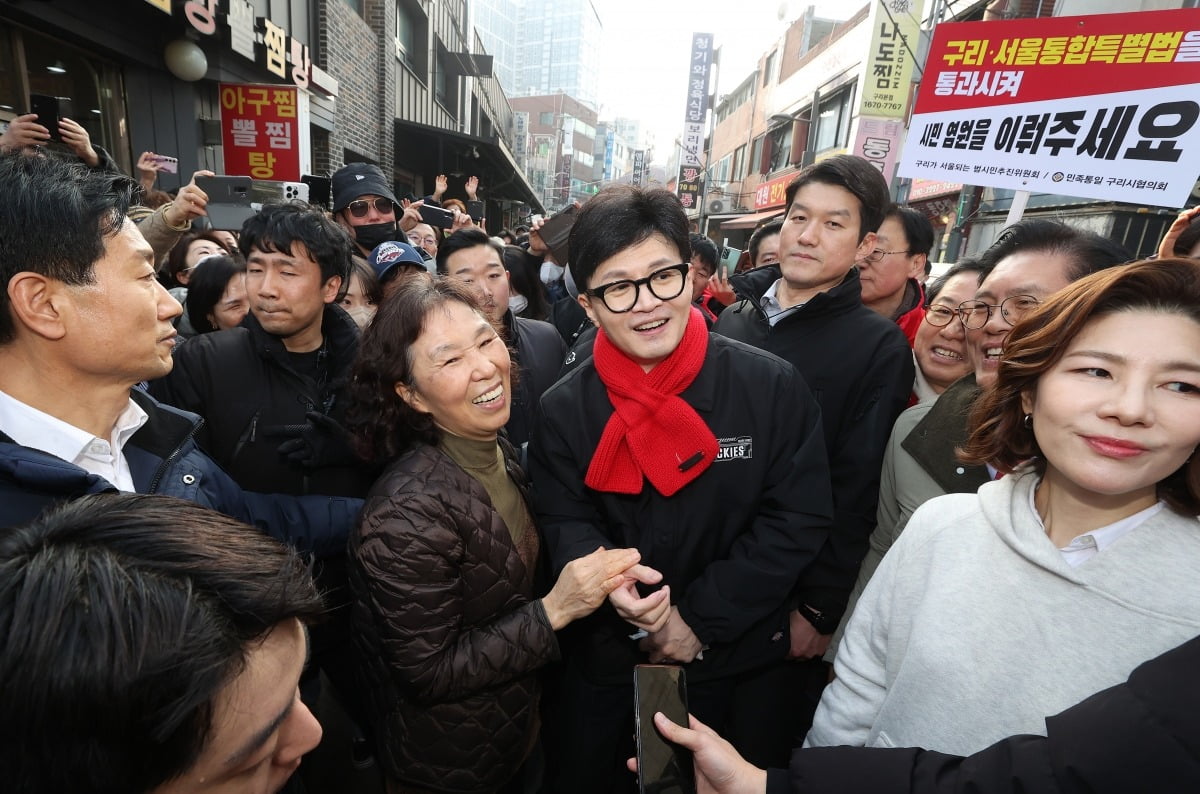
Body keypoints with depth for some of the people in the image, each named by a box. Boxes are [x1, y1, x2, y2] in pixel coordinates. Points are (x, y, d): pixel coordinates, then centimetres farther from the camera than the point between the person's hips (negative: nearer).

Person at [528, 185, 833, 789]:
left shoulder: (773, 387, -14)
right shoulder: (562, 409, -9)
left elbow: (797, 520, -13)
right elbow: (564, 523, -6)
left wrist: (700, 617, -16)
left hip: (739, 658, 0)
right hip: (607, 659, 1)